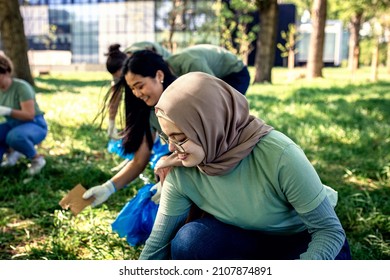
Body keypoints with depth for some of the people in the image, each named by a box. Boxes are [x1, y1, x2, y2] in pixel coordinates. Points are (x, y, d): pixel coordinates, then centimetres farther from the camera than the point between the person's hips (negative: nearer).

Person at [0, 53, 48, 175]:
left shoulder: (21, 87, -22)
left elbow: (30, 115, -27)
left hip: (34, 126, -7)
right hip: (13, 125, 7)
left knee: (14, 137, -39)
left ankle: (37, 159, -12)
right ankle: (12, 152, 10)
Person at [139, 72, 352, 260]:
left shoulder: (278, 155, -34)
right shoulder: (181, 173, -22)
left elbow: (330, 230, -25)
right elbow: (157, 245, -12)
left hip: (301, 241, -2)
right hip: (248, 239, 2)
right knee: (188, 241, -26)